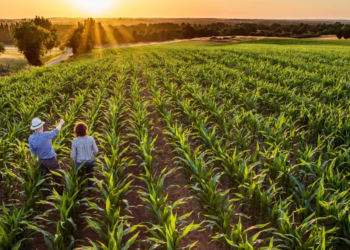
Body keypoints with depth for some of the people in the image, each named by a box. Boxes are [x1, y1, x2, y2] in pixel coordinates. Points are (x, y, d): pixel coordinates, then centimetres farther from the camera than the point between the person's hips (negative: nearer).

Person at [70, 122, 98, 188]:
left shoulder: (75, 141, -21)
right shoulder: (90, 139, -18)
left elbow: (73, 155, -13)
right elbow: (96, 151, -8)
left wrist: (74, 159, 10)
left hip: (79, 162, -1)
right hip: (90, 161, 1)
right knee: (90, 175, 26)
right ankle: (90, 188, 44)